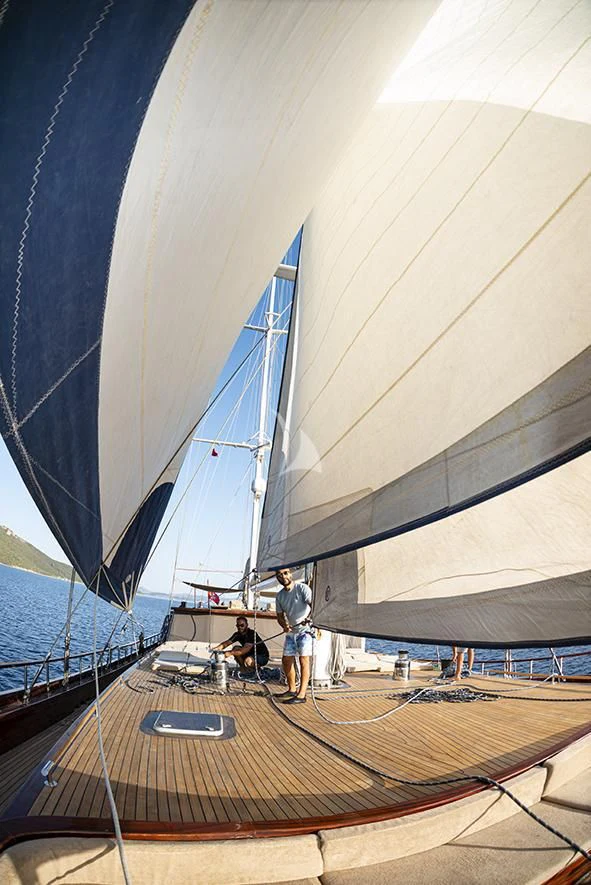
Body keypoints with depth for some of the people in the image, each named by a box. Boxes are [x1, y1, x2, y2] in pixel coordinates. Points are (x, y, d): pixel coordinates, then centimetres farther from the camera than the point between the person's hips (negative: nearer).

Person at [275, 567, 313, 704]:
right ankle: (292, 690, 28)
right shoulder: (279, 596, 5)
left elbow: (313, 604, -25)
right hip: (291, 631, 7)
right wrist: (284, 625, -12)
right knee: (287, 660, 12)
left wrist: (309, 617, -44)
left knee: (304, 659, -10)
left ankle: (301, 695, -7)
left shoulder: (302, 588, -14)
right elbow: (280, 615, 10)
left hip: (305, 629, -7)